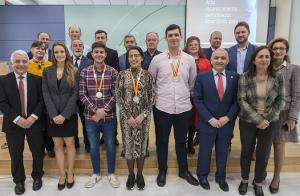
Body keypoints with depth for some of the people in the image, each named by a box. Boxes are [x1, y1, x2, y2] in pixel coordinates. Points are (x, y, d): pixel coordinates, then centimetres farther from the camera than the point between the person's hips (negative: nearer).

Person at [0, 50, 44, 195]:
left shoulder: (37, 79, 1)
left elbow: (42, 100, -3)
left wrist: (33, 117, -15)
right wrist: (18, 119, -16)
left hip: (34, 122, 0)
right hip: (13, 124, 0)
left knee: (37, 152, 11)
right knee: (16, 155, 12)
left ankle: (37, 177, 33)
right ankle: (19, 181, 32)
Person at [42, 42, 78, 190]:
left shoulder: (73, 71, -2)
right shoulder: (47, 71, 4)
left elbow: (75, 94, -7)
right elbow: (46, 94, -1)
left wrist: (64, 114, -14)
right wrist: (54, 114, -12)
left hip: (69, 114, -2)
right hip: (53, 115, 2)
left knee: (69, 144, 8)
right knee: (58, 145, 9)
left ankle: (70, 174, 22)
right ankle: (62, 175, 21)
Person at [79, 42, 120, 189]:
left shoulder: (113, 72, -3)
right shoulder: (85, 72, 0)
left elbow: (115, 94, -6)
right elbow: (82, 94, -4)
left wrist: (103, 110, -15)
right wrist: (96, 110, -14)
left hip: (109, 116, -1)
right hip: (90, 116, 1)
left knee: (110, 145, 11)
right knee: (93, 146, 14)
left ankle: (111, 174, 31)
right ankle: (96, 174, 34)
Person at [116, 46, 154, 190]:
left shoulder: (148, 75, -2)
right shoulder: (122, 75, -3)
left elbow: (152, 98, -2)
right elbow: (118, 97, -5)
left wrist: (143, 115, -11)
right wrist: (128, 116, -11)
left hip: (143, 116, 0)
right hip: (126, 116, 0)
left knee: (141, 144, 10)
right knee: (128, 144, 9)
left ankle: (140, 174, 30)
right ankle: (131, 174, 30)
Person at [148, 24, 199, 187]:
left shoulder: (189, 60, 2)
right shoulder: (157, 59, -3)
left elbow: (193, 83, 11)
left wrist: (187, 96, 12)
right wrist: (156, 97, 5)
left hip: (184, 108, 1)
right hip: (162, 108, -1)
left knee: (181, 141, 17)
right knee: (162, 141, 13)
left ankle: (184, 170, 37)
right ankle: (162, 171, 33)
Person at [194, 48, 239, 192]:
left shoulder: (235, 77, 0)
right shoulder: (202, 77, -5)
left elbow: (237, 100, 0)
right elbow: (197, 100, -7)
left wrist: (228, 117, -12)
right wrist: (210, 119, -14)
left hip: (227, 123, 2)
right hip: (207, 122, -1)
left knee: (223, 152, 17)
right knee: (205, 151, 13)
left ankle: (221, 177, 39)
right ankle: (202, 176, 36)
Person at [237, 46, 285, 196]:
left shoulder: (278, 78, -3)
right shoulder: (245, 77, -9)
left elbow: (280, 101, 0)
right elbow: (242, 101, -11)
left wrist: (267, 118, -11)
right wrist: (257, 120, -16)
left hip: (270, 122, 1)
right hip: (247, 121, -1)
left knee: (263, 154, 10)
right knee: (246, 151, 11)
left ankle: (258, 183, 33)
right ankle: (244, 180, 34)